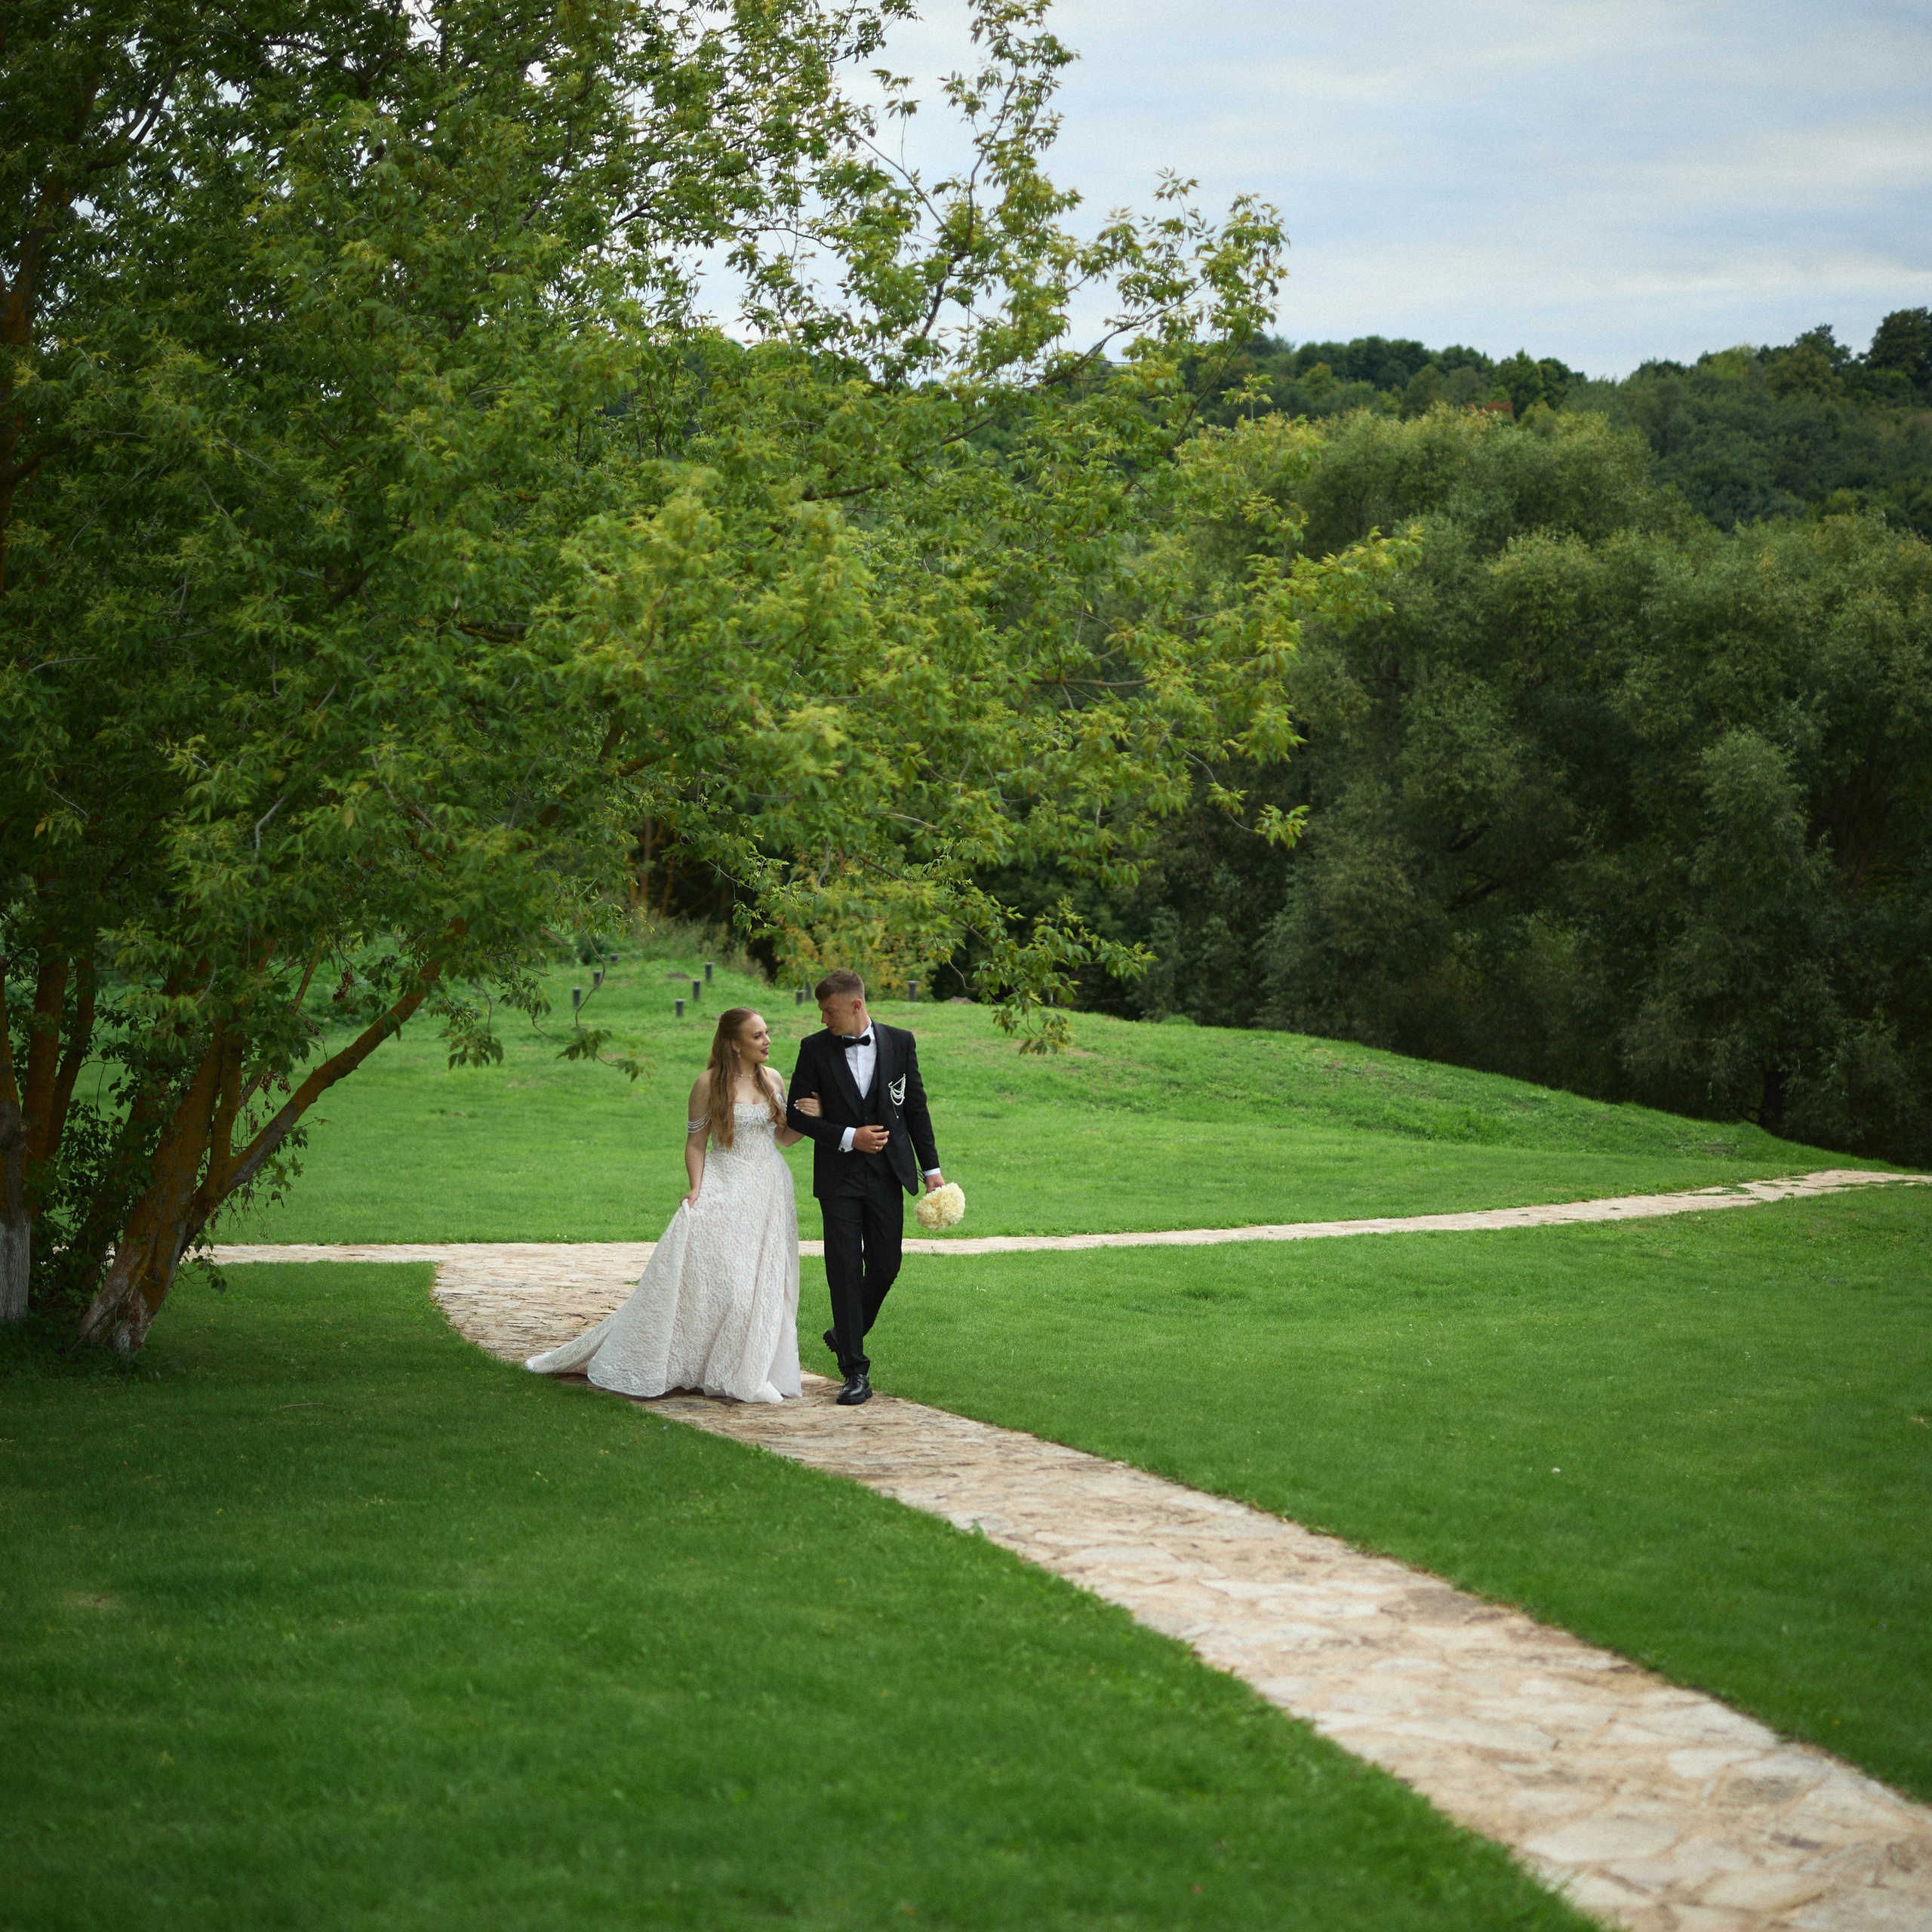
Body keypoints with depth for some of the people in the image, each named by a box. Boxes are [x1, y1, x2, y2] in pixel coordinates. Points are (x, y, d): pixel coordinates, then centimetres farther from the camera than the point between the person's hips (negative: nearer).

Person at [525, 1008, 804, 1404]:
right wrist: (696, 1189, -13)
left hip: (770, 1191, 4)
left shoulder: (773, 1078, 7)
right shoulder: (710, 1083, -5)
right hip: (725, 1189, -4)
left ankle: (751, 1375, 12)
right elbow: (695, 1142, -2)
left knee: (762, 1282, 3)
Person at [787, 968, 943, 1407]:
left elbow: (916, 1106, 7)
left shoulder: (900, 1042, 2)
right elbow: (797, 1112, 1)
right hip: (839, 1176, -1)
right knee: (845, 1269, -5)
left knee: (885, 1268, 4)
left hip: (887, 1173, 1)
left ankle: (845, 1334, 32)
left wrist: (932, 1168, 5)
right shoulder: (814, 1048, -1)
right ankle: (855, 1372, 0)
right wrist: (848, 1137, -11)